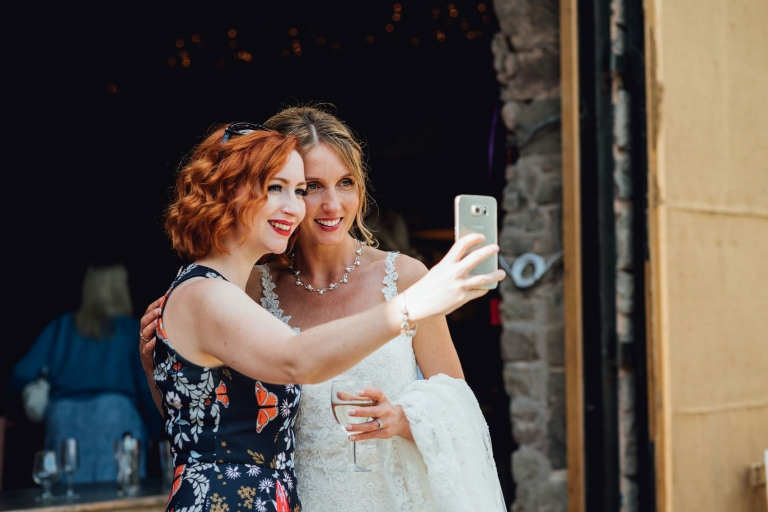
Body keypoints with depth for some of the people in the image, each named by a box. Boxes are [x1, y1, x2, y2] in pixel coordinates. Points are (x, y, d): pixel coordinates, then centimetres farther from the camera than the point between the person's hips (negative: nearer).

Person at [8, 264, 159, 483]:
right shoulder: (131, 329, 4)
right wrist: (158, 431, 8)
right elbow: (146, 385, -1)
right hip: (113, 414, -3)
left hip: (65, 417, 3)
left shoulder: (62, 325, 11)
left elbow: (24, 371, 5)